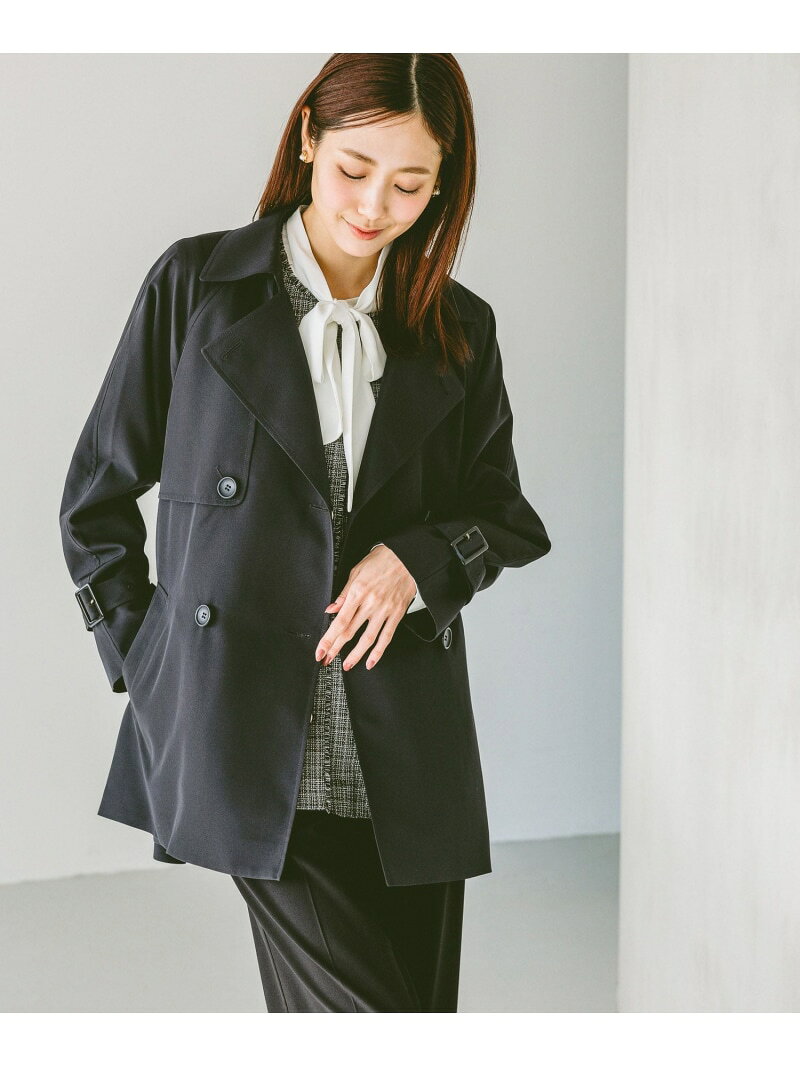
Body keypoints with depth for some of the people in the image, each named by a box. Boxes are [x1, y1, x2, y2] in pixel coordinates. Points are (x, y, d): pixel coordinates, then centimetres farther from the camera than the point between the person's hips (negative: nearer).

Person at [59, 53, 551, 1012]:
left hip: (408, 753, 4)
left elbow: (506, 517, 17)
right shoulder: (195, 285, 2)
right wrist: (146, 672, 3)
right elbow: (97, 495, 8)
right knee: (358, 1013, -11)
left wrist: (417, 558, -5)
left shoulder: (459, 330, 9)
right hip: (253, 743, -3)